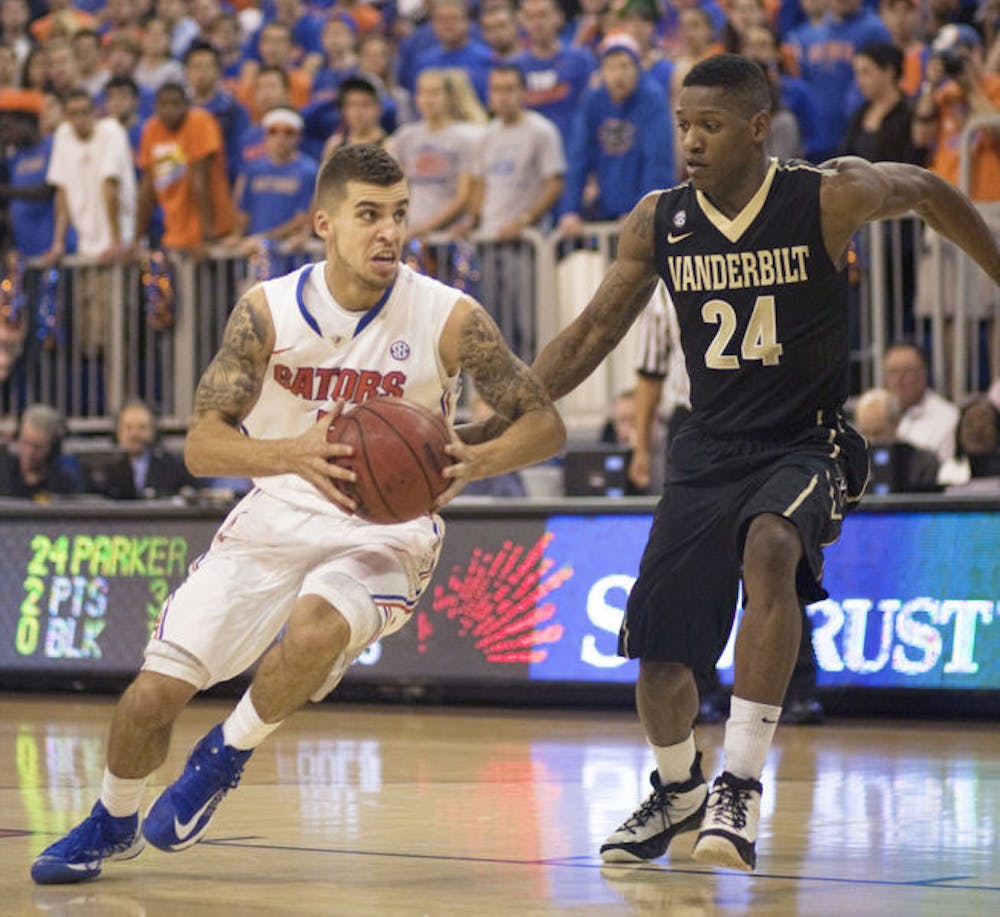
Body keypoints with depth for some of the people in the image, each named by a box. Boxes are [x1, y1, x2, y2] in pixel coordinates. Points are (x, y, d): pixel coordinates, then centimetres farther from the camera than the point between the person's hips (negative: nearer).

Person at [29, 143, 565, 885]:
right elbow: (202, 444, -13)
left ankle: (228, 755, -5)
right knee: (154, 691, -2)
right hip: (277, 519, 2)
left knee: (314, 631, -36)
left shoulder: (451, 319, -15)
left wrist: (475, 461, -32)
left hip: (385, 535, -2)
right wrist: (291, 452, -34)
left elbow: (547, 425, -10)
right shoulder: (268, 312, -10)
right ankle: (112, 823, 30)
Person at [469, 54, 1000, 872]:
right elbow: (594, 333, 7)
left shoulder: (829, 199, -13)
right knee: (658, 651, 2)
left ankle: (742, 785, -33)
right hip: (709, 449, 4)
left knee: (770, 548, -37)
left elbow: (929, 193, 6)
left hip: (806, 443, -4)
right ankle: (678, 789, 34)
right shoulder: (658, 223, -3)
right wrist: (496, 423, -1)